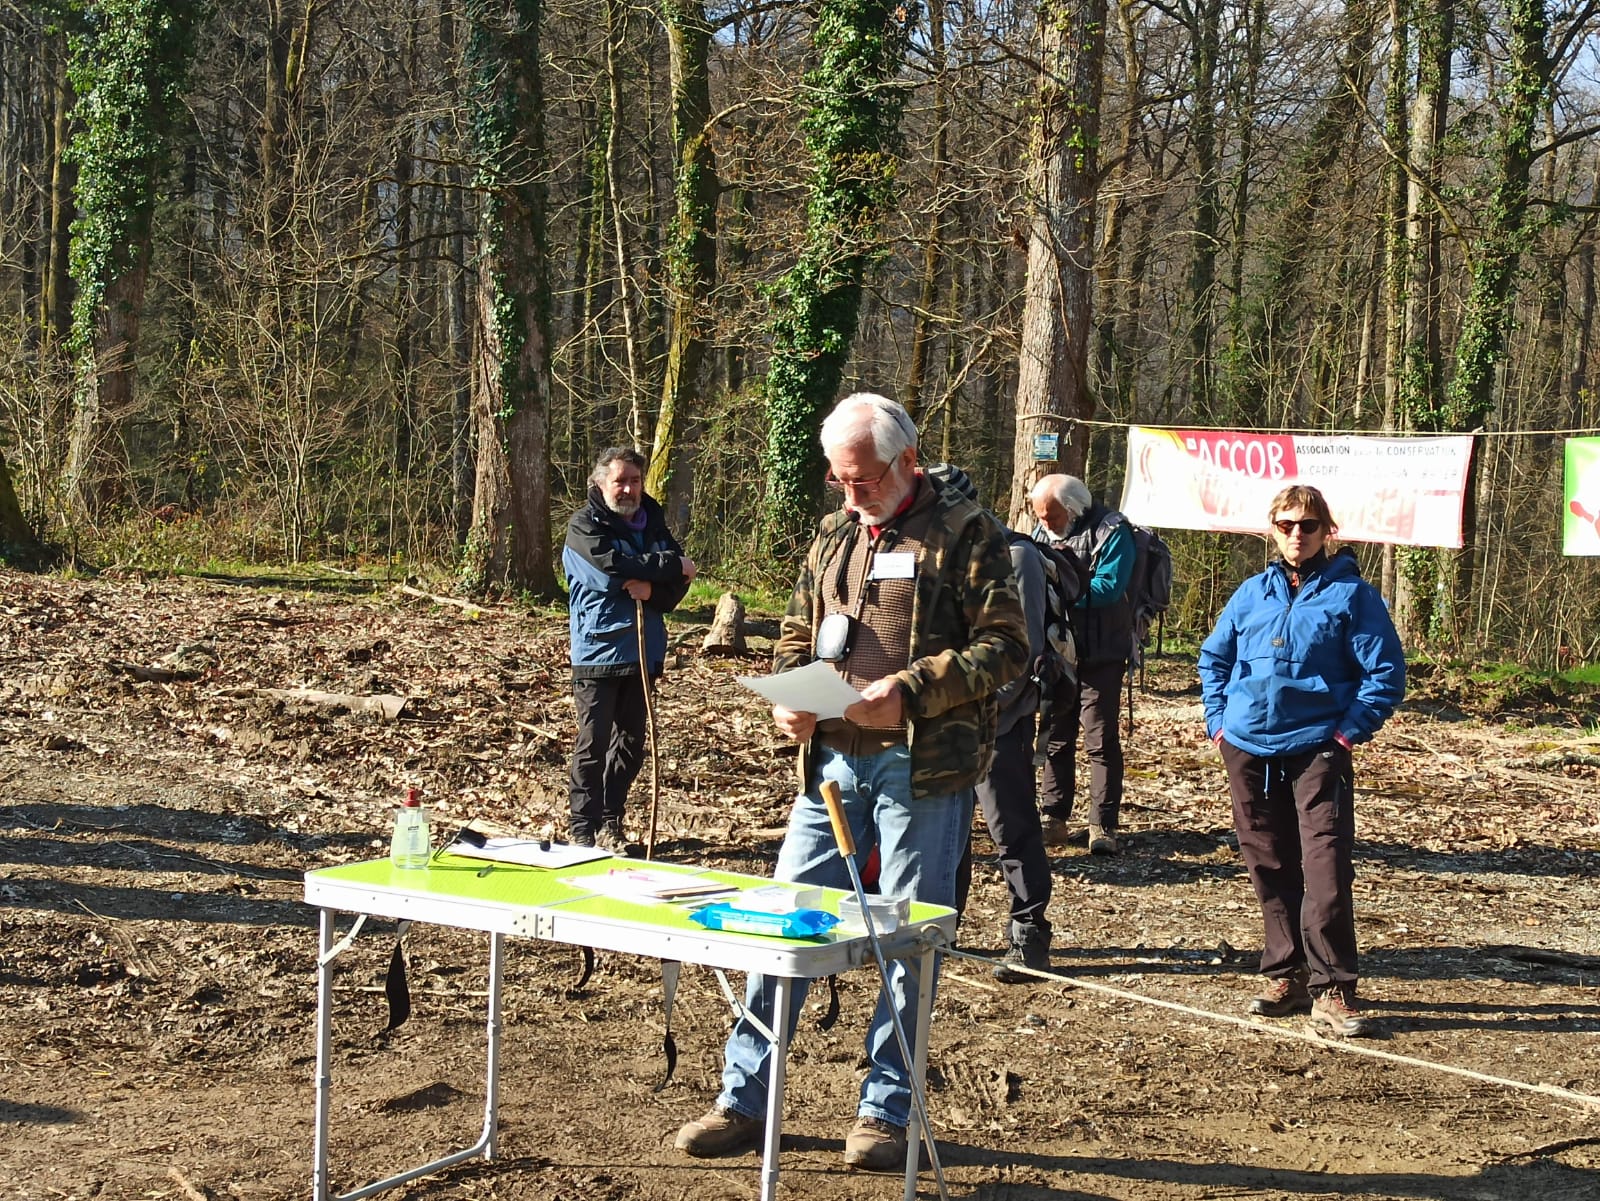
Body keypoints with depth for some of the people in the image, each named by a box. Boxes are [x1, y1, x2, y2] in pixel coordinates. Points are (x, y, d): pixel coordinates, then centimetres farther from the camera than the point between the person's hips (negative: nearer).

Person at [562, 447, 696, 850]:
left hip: (642, 652, 6)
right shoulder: (585, 526, -7)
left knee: (631, 743, 10)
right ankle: (582, 829, 3)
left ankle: (611, 822, 21)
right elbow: (615, 567, -23)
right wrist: (672, 565, -12)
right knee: (593, 744, -3)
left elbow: (678, 585, 4)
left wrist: (653, 590, -19)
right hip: (598, 650, -6)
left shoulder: (654, 525, 11)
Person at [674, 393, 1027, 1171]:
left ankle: (885, 1111, 16)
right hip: (831, 762, 5)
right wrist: (787, 697, 1)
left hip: (922, 767, -5)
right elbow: (795, 636, 23)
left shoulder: (964, 534, -3)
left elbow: (1006, 646, -8)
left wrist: (912, 688, -19)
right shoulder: (833, 537, 15)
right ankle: (744, 1100, 16)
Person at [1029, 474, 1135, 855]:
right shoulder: (1042, 533, 11)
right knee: (1055, 737, 10)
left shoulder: (1111, 532, -11)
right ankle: (1054, 819, 18)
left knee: (1101, 741, -3)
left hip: (1099, 657, -6)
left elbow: (1108, 588, -22)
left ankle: (1103, 826, 1)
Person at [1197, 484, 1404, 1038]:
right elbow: (1214, 656, 22)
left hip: (1316, 749, -4)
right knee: (1268, 867, 10)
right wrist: (1218, 720, 11)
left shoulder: (1350, 594, -1)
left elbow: (1386, 671, -2)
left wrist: (1350, 731, -8)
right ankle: (1286, 976, 21)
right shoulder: (1252, 593, 11)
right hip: (1248, 748, 4)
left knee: (1326, 869, -11)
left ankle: (1331, 989, -7)